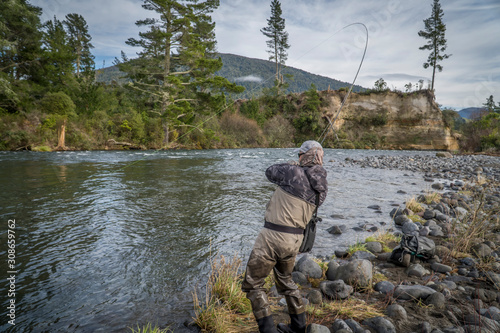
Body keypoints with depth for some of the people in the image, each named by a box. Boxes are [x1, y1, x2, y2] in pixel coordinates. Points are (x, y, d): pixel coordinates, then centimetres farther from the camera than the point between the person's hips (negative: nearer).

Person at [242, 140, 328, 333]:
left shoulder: (294, 172, -14)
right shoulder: (322, 188, 4)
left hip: (272, 237, -7)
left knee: (253, 284, 10)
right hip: (295, 240, 7)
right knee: (285, 281, 30)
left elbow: (270, 172, 4)